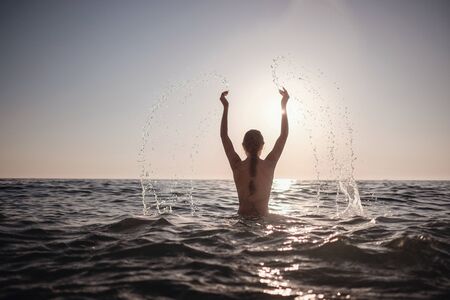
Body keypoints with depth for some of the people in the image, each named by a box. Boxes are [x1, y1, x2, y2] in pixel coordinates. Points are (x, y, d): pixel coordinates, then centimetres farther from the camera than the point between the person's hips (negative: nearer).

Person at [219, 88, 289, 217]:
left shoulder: (237, 166, -7)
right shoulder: (269, 165, -7)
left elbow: (224, 136, 3)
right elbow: (284, 135, 2)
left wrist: (225, 107, 5)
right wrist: (284, 106, 6)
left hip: (242, 216, 0)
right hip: (264, 218, 0)